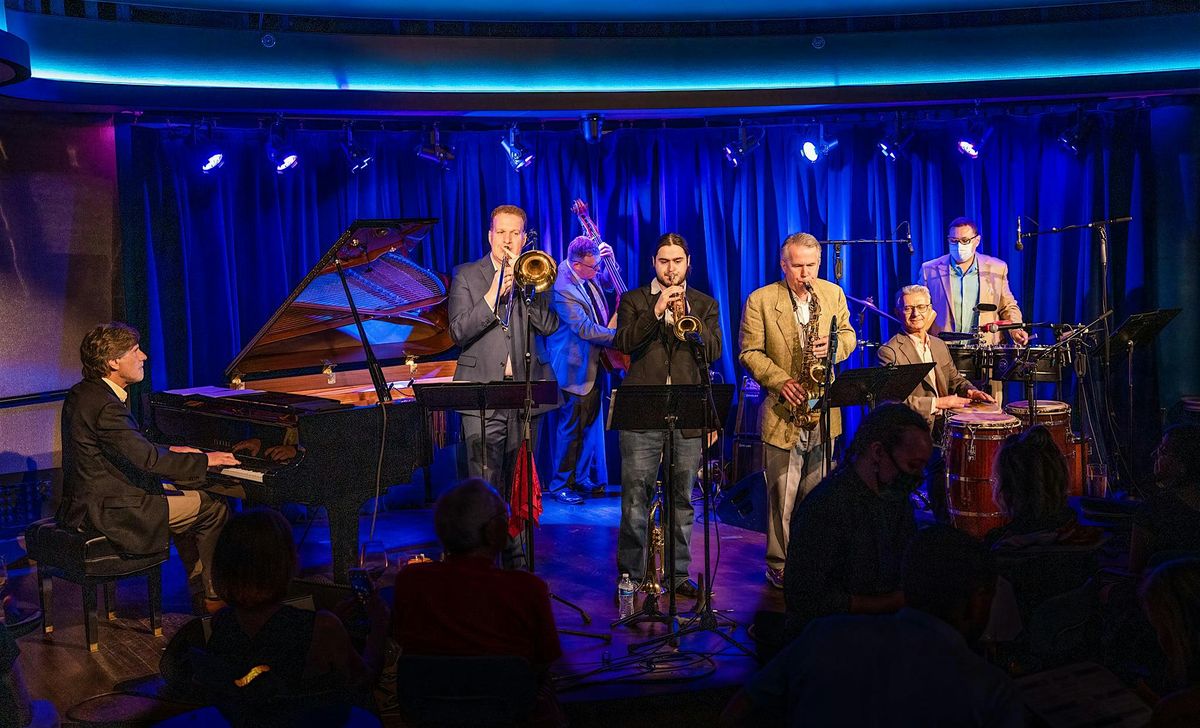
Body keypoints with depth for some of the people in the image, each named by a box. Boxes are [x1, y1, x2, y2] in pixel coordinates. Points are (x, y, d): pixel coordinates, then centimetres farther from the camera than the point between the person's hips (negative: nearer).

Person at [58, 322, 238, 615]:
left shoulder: (83, 393, 9)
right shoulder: (105, 406, -24)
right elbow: (148, 459, -26)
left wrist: (168, 452, 15)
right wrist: (204, 460, -15)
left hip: (86, 501, 11)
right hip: (109, 511, -11)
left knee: (184, 495, 25)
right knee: (214, 509, -3)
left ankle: (200, 593, 26)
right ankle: (212, 597, 10)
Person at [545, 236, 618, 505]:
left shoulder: (587, 277, 2)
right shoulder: (563, 289, -25)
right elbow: (586, 330, -26)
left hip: (593, 365, 9)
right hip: (575, 369, -9)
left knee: (590, 424, 16)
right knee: (571, 428, 1)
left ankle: (582, 478, 29)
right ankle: (561, 484, 14)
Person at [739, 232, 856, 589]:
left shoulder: (833, 294, 7)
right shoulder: (760, 301, -5)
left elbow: (848, 334, 14)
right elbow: (749, 352, -4)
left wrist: (833, 347, -9)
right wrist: (781, 381, -17)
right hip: (783, 412, -3)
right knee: (782, 496, 0)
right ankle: (779, 566, 12)